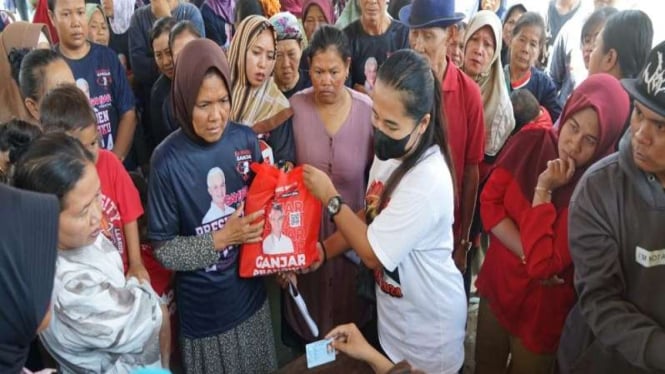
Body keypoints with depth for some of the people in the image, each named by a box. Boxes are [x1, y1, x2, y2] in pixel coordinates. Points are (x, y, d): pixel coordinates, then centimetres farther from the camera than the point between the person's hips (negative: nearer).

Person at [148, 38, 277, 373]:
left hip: (251, 294, 4)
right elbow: (164, 250, -13)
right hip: (203, 308, -3)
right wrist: (221, 239, -22)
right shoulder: (168, 160, -19)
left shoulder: (245, 139, -9)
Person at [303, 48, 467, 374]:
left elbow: (372, 253, -26)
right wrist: (323, 249, -6)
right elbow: (370, 218, 7)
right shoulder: (388, 153, -5)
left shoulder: (427, 181, -32)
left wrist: (330, 197, -18)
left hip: (427, 326, -7)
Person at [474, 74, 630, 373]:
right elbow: (489, 204, -10)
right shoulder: (530, 141, -11)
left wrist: (543, 190, -28)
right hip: (496, 282, 4)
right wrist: (528, 254, -20)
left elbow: (543, 266, -28)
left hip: (542, 307, -4)